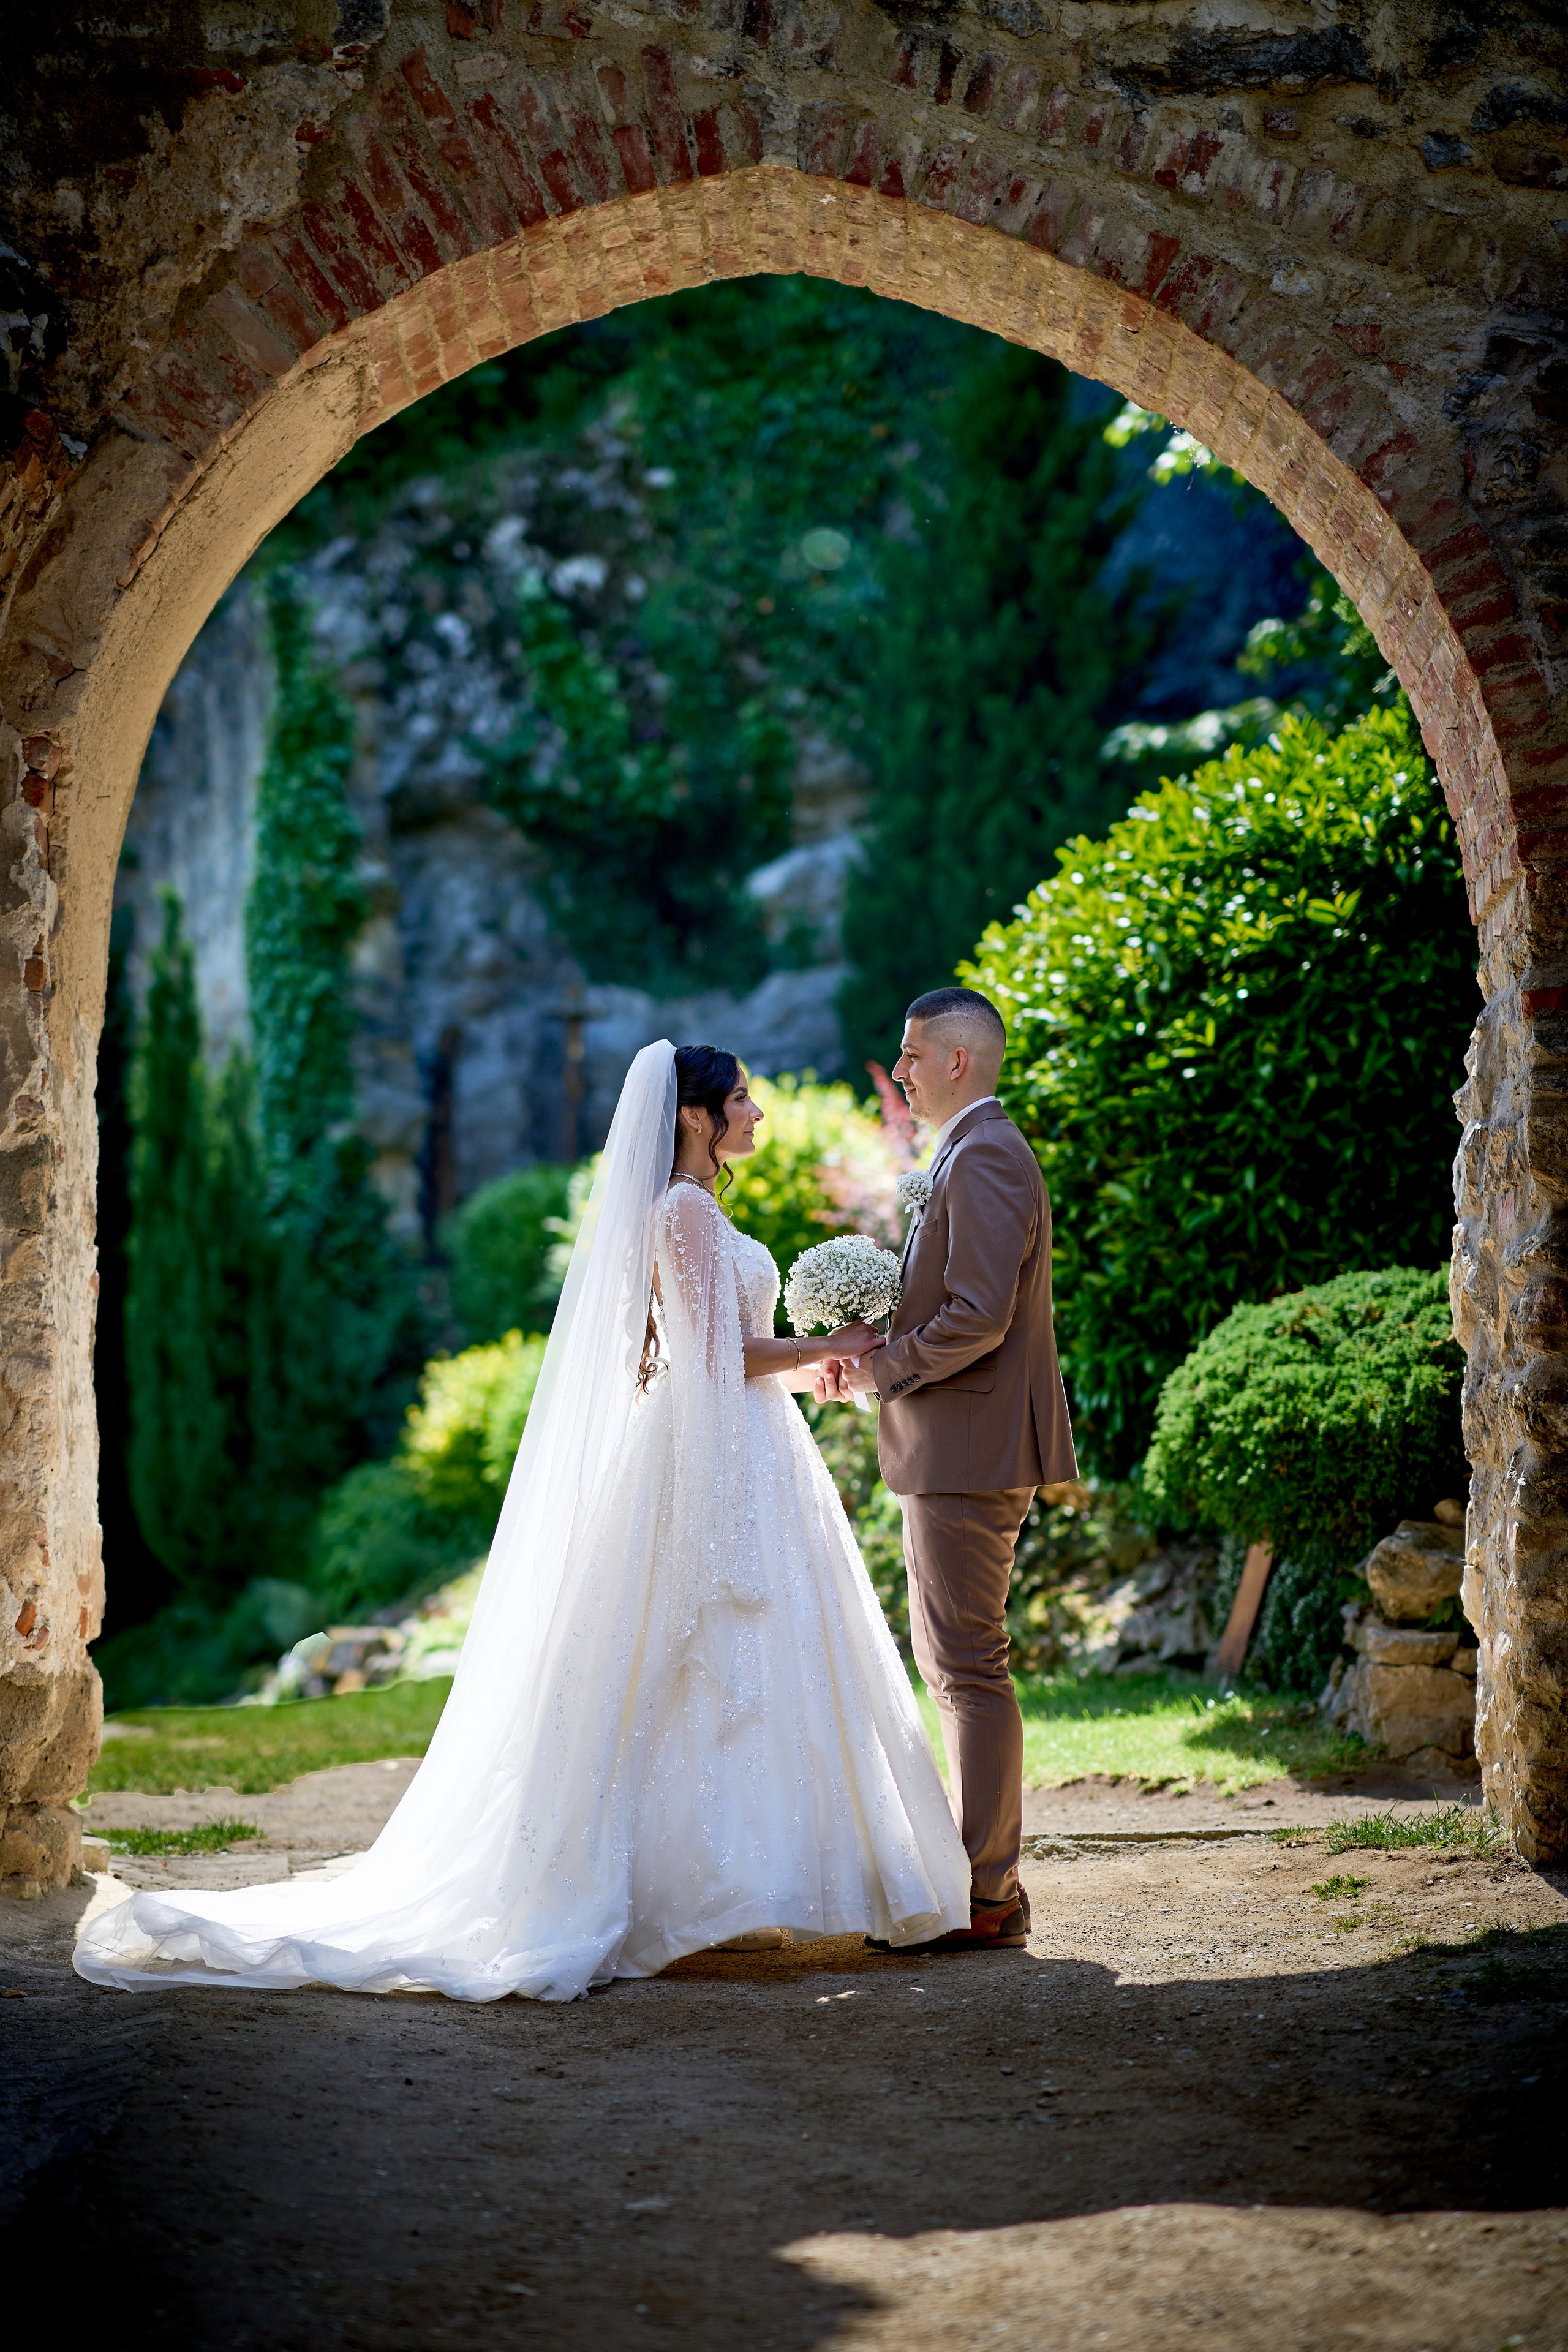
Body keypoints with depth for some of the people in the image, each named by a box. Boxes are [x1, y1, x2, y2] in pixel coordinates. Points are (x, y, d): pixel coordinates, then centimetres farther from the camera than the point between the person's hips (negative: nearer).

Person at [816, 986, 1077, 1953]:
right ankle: (982, 1868, 21)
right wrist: (875, 1356, 8)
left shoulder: (986, 1158, -15)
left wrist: (882, 1369, -12)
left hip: (970, 1452, -11)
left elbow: (979, 1317, -24)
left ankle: (988, 1899, -3)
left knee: (970, 1665, -7)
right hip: (955, 1454, 11)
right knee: (952, 1664, 15)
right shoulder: (974, 1153, 19)